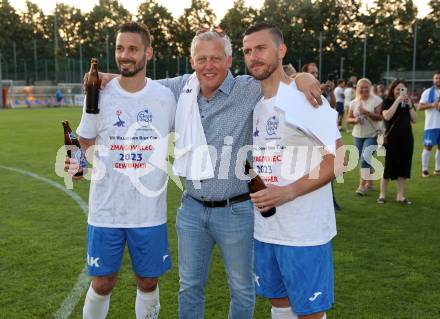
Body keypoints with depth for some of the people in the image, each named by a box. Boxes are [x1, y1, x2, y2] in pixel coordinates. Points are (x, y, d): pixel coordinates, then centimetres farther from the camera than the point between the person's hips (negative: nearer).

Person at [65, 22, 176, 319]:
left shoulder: (166, 96, -2)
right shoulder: (100, 94, -4)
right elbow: (86, 145, 7)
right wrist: (77, 162, -11)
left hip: (150, 211, 1)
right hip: (106, 210, 0)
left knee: (148, 282, 13)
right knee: (102, 283, 10)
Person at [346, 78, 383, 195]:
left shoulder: (376, 100, -7)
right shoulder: (354, 102, 6)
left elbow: (380, 117, -15)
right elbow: (348, 119, 7)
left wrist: (367, 112, -25)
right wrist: (355, 120, -15)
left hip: (372, 135, -5)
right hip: (358, 135, 5)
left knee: (365, 159, -14)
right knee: (364, 160, 13)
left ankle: (362, 185, -7)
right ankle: (369, 182, 29)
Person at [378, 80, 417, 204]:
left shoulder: (408, 101, 10)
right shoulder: (387, 101, -3)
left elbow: (414, 120, 3)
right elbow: (387, 116, -22)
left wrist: (410, 105, -9)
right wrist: (397, 101, -21)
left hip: (406, 139, 5)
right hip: (391, 139, -5)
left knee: (404, 167, 6)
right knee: (389, 167, -1)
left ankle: (400, 196, 15)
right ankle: (382, 195, 10)